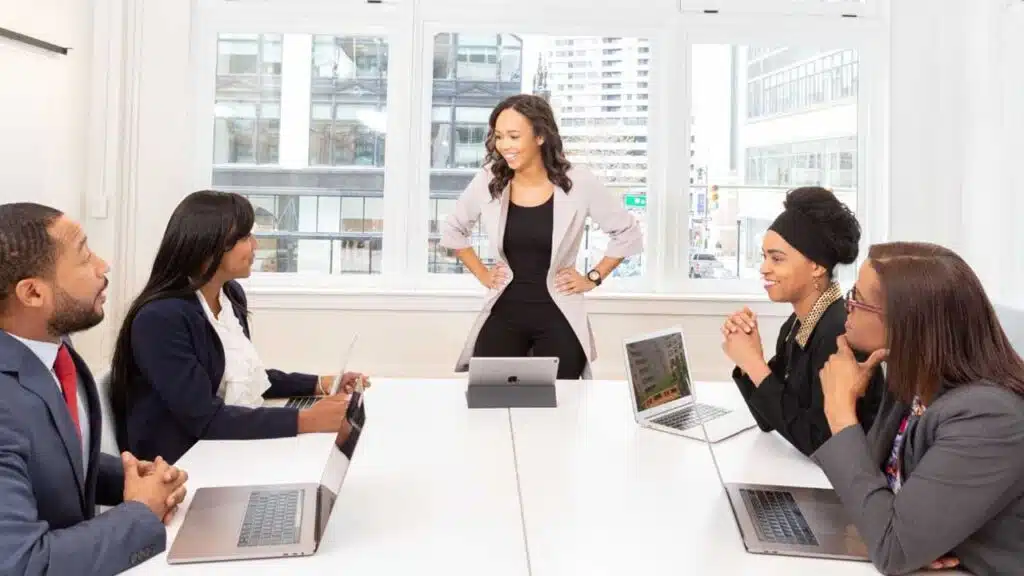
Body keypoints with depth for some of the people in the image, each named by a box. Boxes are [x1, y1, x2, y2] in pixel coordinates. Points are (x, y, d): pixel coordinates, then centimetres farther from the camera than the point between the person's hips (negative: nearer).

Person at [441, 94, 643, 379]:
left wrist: (593, 278, 0)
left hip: (558, 317, -2)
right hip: (503, 314, 2)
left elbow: (627, 232, 4)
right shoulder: (488, 182, -2)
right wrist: (482, 275, 10)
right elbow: (453, 231, 17)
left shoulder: (578, 183, -10)